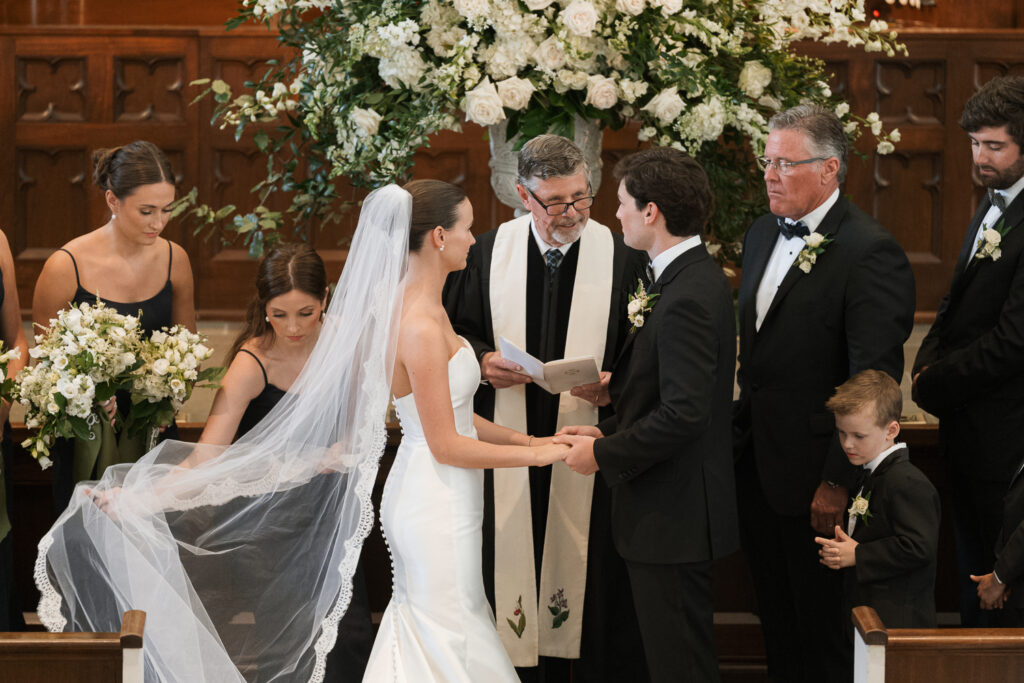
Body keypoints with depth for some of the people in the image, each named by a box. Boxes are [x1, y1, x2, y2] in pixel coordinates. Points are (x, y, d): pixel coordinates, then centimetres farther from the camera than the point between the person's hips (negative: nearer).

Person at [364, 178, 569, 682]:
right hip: (437, 505, -10)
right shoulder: (421, 328, -23)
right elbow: (445, 444, -20)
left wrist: (528, 439, 7)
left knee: (420, 628, 17)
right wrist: (536, 454, -12)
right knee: (448, 637, 0)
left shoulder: (423, 308, 7)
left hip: (421, 498, 10)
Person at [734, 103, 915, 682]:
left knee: (824, 634, 4)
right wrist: (742, 428, 12)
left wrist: (839, 482, -21)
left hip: (817, 478, -8)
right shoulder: (763, 235, 10)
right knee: (778, 624, 17)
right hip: (760, 470, 8)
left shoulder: (871, 253, -18)